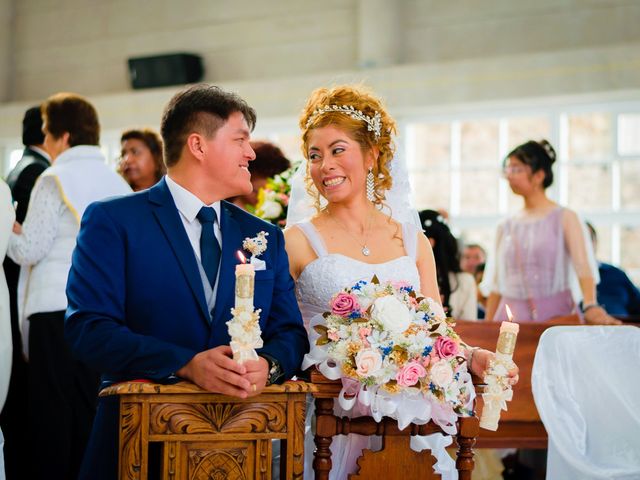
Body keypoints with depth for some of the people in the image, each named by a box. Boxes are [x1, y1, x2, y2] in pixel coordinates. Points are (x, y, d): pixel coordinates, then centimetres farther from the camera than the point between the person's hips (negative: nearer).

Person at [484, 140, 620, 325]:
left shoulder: (565, 218, 1)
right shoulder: (506, 228, 13)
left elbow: (583, 267, -12)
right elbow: (496, 286, 14)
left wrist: (590, 306, -28)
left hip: (555, 312, -4)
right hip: (512, 316, 4)